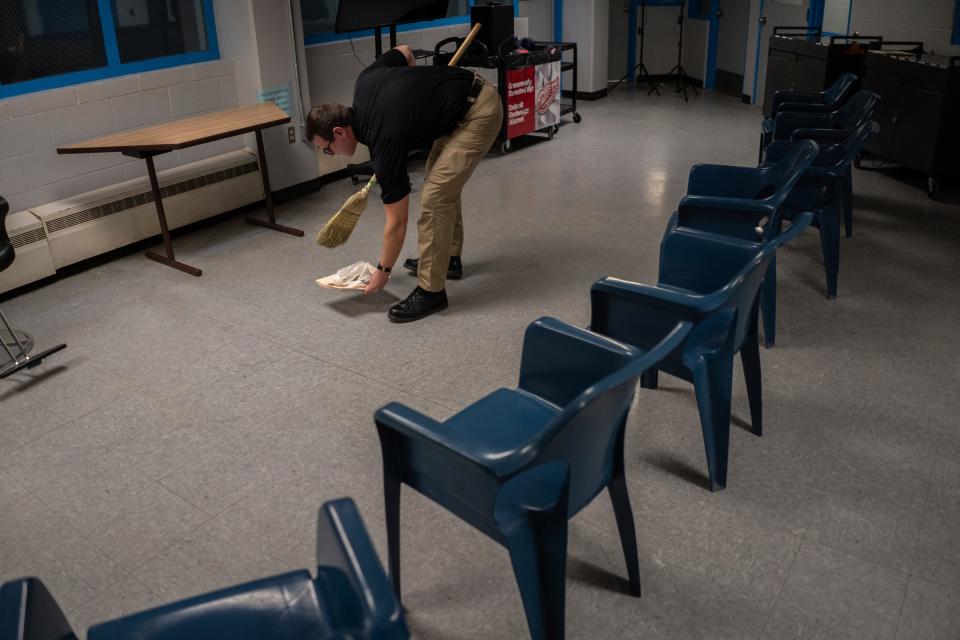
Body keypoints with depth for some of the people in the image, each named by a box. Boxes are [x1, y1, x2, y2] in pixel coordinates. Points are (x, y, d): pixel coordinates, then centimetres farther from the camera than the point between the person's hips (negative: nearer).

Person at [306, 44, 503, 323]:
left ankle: (431, 290, -3)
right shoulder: (364, 84, 0)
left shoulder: (385, 141, -18)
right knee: (442, 183, 19)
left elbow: (396, 222, -11)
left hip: (479, 112, -10)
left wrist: (383, 272, 1)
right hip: (472, 93, 10)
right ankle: (449, 258, 32)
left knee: (435, 197, -11)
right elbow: (405, 52, 19)